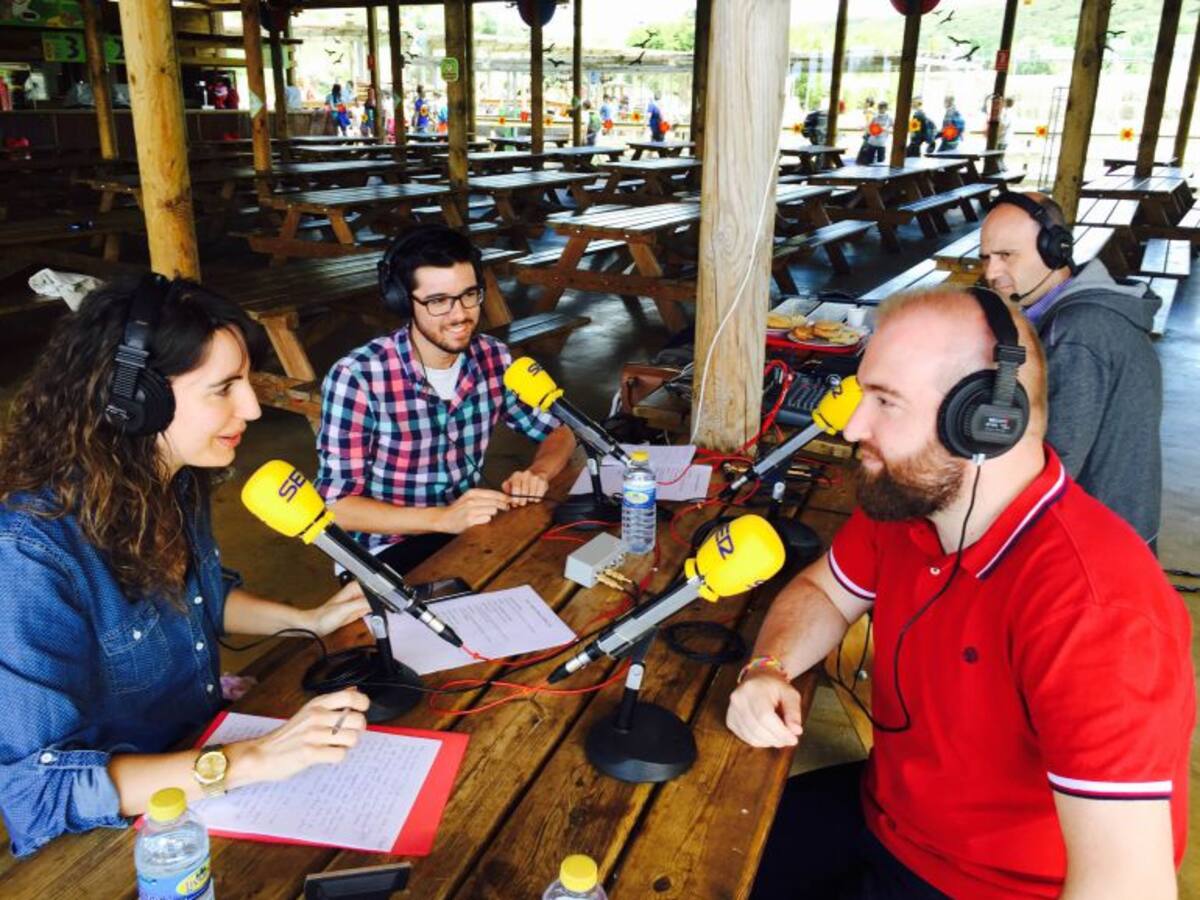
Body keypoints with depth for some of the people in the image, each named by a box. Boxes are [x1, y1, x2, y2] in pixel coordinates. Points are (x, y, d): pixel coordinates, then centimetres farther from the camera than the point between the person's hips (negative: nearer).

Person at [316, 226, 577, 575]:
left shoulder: (494, 358, -4)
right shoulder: (356, 376, -20)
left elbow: (559, 432, 7)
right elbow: (338, 505, -18)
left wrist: (537, 473, -16)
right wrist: (442, 518, -31)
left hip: (467, 530, 6)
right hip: (387, 552, -6)